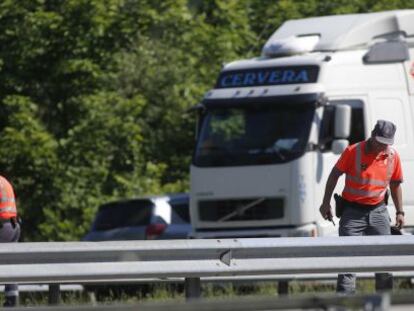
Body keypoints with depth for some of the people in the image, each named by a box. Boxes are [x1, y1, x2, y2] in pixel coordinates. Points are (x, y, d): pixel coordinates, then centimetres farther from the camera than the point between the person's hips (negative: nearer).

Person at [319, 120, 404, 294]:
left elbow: (395, 184, 14)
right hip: (353, 212, -4)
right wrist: (326, 203, -4)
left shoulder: (393, 156, 2)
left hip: (378, 211, 4)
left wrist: (399, 212, 12)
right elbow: (335, 175, -2)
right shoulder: (353, 152, -10)